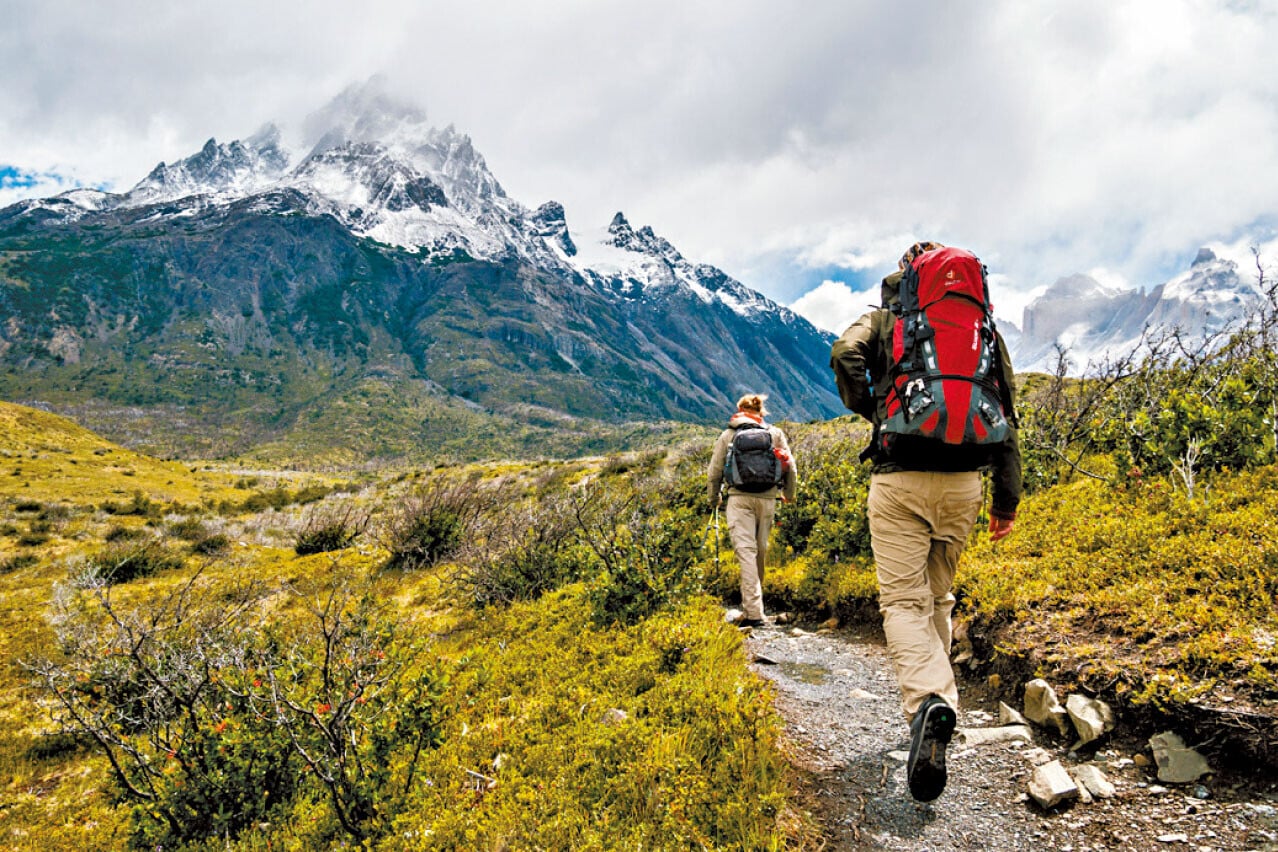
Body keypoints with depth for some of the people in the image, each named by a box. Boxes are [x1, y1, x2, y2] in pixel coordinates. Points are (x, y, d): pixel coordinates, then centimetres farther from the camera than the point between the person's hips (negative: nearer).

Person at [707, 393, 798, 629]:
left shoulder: (728, 435, 9)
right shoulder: (775, 433, 12)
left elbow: (715, 470, 8)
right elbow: (790, 468, 10)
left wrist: (713, 499, 23)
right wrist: (789, 494, 27)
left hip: (739, 498, -2)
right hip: (767, 498, 2)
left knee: (746, 551, -8)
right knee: (761, 551, 14)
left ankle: (754, 613, -17)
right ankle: (752, 604, 27)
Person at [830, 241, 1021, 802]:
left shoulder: (883, 320, 8)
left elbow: (844, 354, -14)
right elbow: (1006, 415, 11)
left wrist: (870, 412, 3)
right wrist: (1007, 496, 15)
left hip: (899, 479, -3)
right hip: (962, 481, 3)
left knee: (903, 599, -4)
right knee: (938, 596, 19)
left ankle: (928, 701, -27)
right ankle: (935, 692, 27)